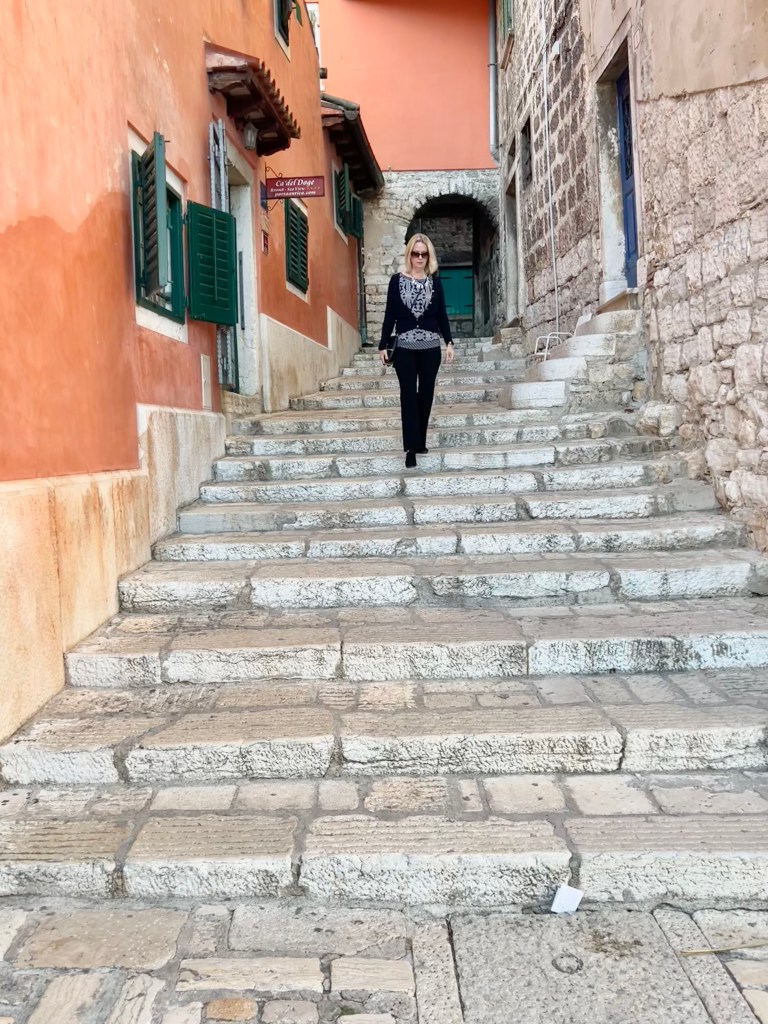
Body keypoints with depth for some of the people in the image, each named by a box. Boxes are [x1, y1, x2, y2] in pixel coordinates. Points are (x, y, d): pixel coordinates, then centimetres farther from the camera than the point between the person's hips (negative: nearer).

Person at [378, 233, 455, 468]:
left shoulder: (435, 282, 7)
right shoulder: (397, 280, 2)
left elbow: (442, 315, 8)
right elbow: (390, 314, 3)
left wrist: (449, 342, 0)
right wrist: (383, 345, 0)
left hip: (430, 347, 2)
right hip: (404, 347, -2)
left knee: (426, 394, 6)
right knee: (408, 395, -5)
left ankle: (420, 442, 17)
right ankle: (411, 447, -6)